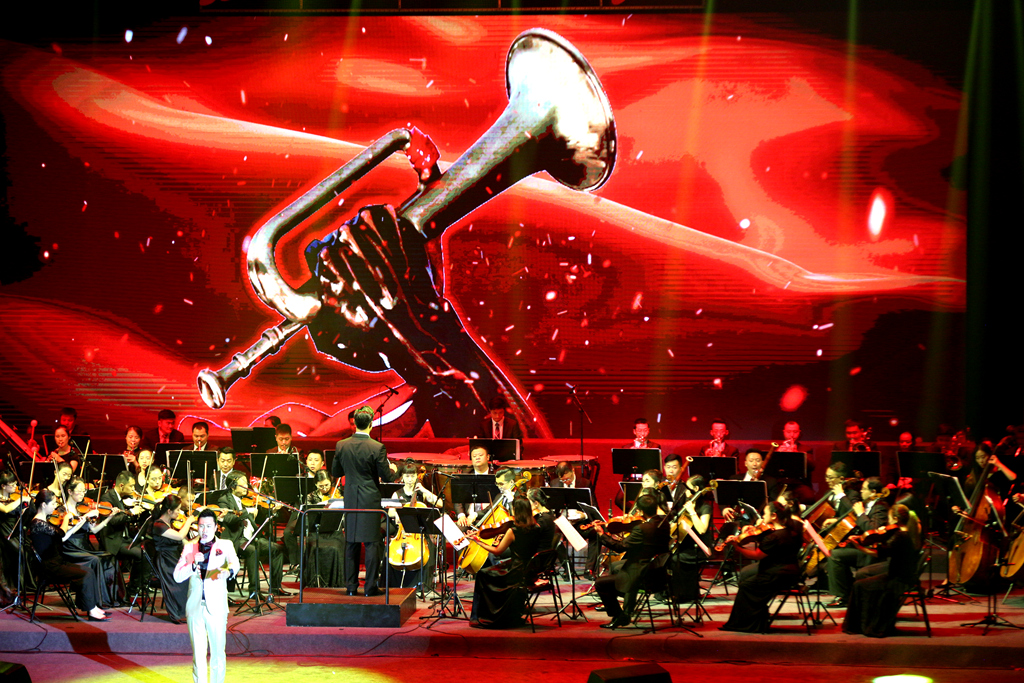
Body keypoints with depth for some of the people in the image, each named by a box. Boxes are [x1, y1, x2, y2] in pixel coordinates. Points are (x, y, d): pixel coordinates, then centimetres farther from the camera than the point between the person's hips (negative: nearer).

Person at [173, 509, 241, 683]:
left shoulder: (225, 546, 2)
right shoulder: (189, 547, 9)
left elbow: (234, 562, -18)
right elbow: (177, 576, 2)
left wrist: (229, 571, -41)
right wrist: (194, 564, -15)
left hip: (216, 607, -2)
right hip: (195, 607, 2)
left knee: (217, 652, 0)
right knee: (198, 653, 6)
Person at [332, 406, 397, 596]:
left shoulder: (341, 446, -3)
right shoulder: (377, 448, -14)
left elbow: (335, 471, 9)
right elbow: (385, 475, -9)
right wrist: (392, 468, 13)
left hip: (350, 500, 4)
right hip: (371, 500, -4)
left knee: (351, 543, 11)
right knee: (372, 543, 2)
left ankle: (351, 586, 14)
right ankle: (370, 587, 2)